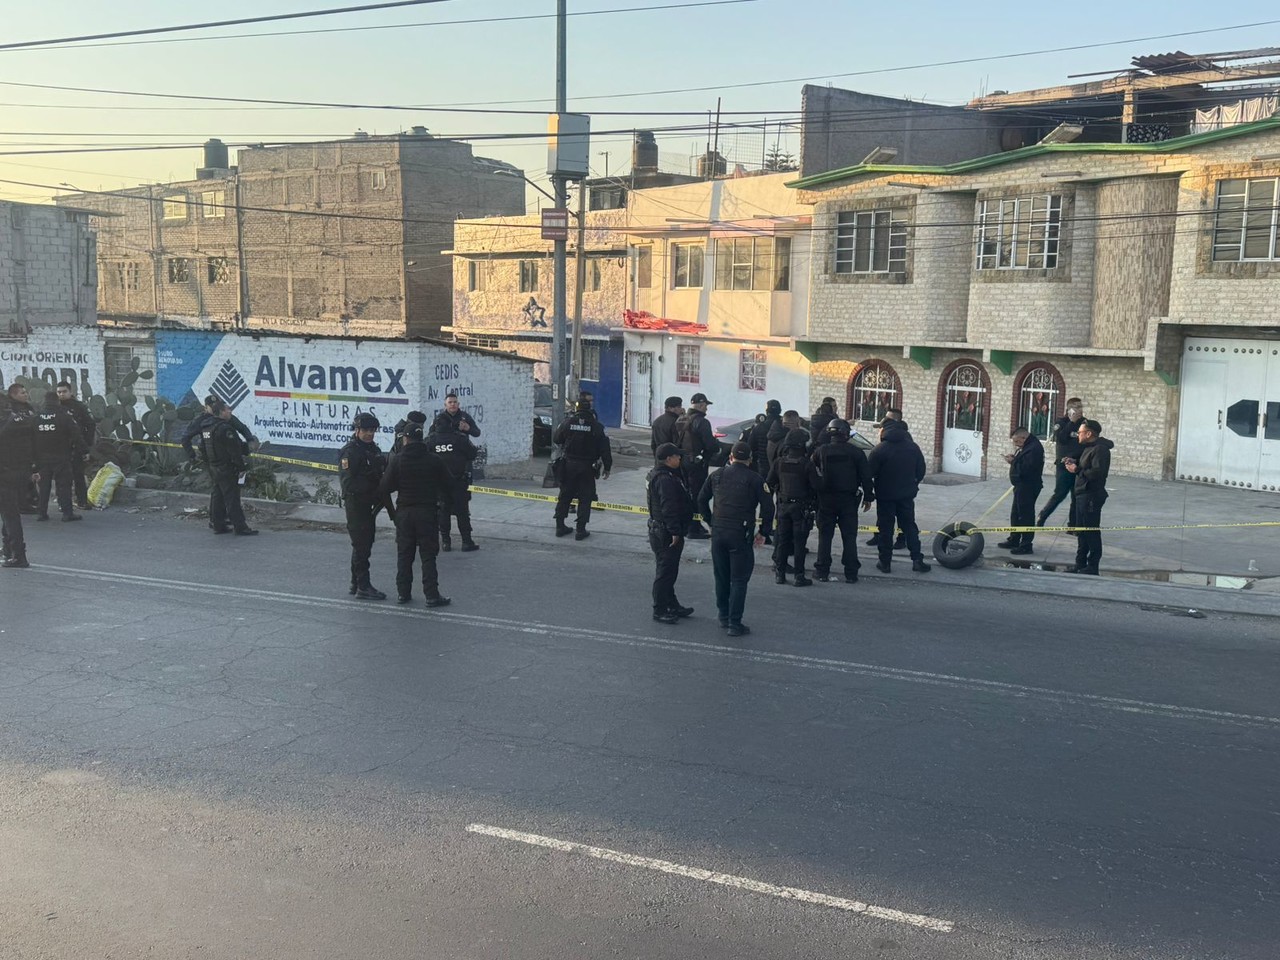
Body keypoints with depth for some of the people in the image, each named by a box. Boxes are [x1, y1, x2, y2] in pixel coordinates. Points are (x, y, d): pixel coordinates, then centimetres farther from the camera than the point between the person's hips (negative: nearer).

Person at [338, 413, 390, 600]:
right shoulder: (349, 452, -14)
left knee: (364, 544, 15)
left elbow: (383, 473, 20)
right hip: (356, 504, -9)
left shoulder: (373, 449, 13)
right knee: (361, 545, -7)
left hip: (368, 505, 9)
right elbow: (348, 482, -20)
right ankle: (363, 587, -3)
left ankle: (355, 584, 25)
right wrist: (373, 487, -24)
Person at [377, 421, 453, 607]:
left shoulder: (397, 460, -5)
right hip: (428, 511, -1)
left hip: (404, 512, 1)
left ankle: (403, 592, 13)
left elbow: (385, 487, -6)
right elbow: (447, 485, 3)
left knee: (404, 554, 11)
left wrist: (383, 500, 14)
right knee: (428, 555, 0)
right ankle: (432, 595, -3)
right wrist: (443, 502, 20)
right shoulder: (434, 460, -4)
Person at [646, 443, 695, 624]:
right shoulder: (665, 479, -23)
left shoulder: (657, 474, 12)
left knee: (669, 570, 20)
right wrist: (675, 531, -24)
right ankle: (660, 610, 6)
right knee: (665, 571, -2)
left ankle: (672, 604, 32)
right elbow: (668, 508, -27)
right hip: (666, 533, -11)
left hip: (661, 531, 11)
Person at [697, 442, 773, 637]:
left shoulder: (717, 475, 8)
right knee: (739, 579, 1)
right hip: (741, 533, -4)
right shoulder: (755, 479, -4)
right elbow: (767, 506, -7)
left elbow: (701, 501, 11)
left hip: (718, 532, 4)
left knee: (721, 577, 17)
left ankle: (724, 617, 26)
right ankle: (734, 624, -1)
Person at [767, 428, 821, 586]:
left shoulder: (779, 462, -3)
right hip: (802, 506, -4)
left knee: (782, 540, 13)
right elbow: (816, 485, -14)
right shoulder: (807, 464, -16)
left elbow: (770, 483, 4)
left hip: (783, 506, 4)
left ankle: (780, 573, 16)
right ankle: (799, 576, 4)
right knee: (799, 542, 2)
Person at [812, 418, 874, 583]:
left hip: (826, 499, 0)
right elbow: (866, 476, -3)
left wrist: (812, 496, 14)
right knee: (849, 536, 6)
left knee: (825, 535, 8)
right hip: (848, 500, 0)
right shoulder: (856, 452, -5)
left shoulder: (821, 451, -3)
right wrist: (867, 497, 5)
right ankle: (851, 573, 5)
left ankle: (822, 571, 8)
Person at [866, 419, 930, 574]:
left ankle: (885, 562, 8)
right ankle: (917, 560, 9)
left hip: (885, 496, -4)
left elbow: (869, 472, -14)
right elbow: (921, 470, 9)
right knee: (909, 526, 13)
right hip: (906, 496, 4)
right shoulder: (913, 447, 2)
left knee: (885, 529, 5)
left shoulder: (880, 449, -15)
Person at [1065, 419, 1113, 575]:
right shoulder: (1089, 447, 18)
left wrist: (1077, 470, -18)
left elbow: (1097, 472, -27)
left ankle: (1092, 567, -1)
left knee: (1091, 531, -6)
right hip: (1083, 495, 11)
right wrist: (1075, 464, 6)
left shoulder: (1100, 449, -16)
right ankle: (1081, 563, 22)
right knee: (1082, 530, 15)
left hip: (1092, 496, -11)